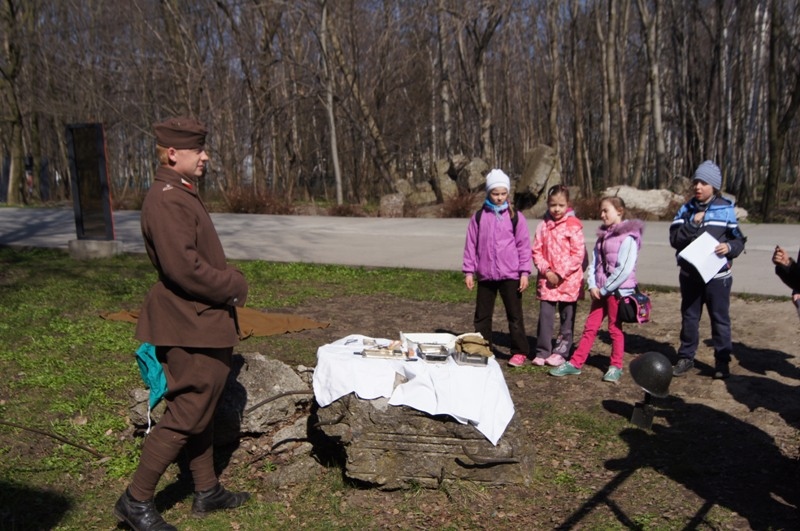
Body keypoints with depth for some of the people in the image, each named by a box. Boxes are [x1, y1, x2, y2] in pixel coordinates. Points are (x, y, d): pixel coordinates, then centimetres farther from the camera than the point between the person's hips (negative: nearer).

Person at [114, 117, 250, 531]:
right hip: (191, 326, -11)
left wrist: (228, 284, 4)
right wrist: (234, 286, -15)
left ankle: (207, 492, 32)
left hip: (201, 322, 11)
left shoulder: (181, 195, 14)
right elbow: (183, 267, -27)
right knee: (186, 415, 0)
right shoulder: (167, 200, -19)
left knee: (200, 409, 18)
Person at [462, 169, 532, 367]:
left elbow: (523, 245, 1)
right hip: (485, 275, 2)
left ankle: (520, 351, 14)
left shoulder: (515, 217, 0)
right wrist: (468, 270, 2)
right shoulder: (478, 217, 4)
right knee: (482, 315, 11)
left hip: (510, 275, -2)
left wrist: (524, 271, -5)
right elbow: (471, 245, 6)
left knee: (514, 315, 5)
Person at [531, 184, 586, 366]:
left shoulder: (573, 225, -7)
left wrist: (561, 274, -13)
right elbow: (536, 251, 5)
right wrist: (546, 271, -9)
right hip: (547, 280, 3)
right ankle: (542, 352, 13)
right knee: (545, 316, 3)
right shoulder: (543, 225, 4)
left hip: (569, 280, -3)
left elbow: (578, 254, -10)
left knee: (567, 318, 8)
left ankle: (561, 352, 20)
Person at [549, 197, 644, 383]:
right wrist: (592, 286, -4)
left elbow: (624, 269, -19)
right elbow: (594, 262, 10)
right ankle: (575, 363, 13)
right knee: (589, 327, 9)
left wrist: (604, 289, -15)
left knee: (615, 329, 6)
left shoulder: (628, 237, -12)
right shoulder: (603, 235, 12)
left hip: (617, 290, -7)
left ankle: (616, 366, 20)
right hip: (600, 291, 7)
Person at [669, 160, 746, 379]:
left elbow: (739, 239, 1)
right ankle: (686, 357, 24)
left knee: (720, 318, 6)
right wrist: (693, 223, -18)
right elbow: (674, 239, -5)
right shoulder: (686, 209, 3)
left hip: (717, 275, -2)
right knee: (689, 317, 12)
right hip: (689, 274, 2)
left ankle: (722, 361, 19)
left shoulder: (726, 209, -3)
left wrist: (729, 247, -20)